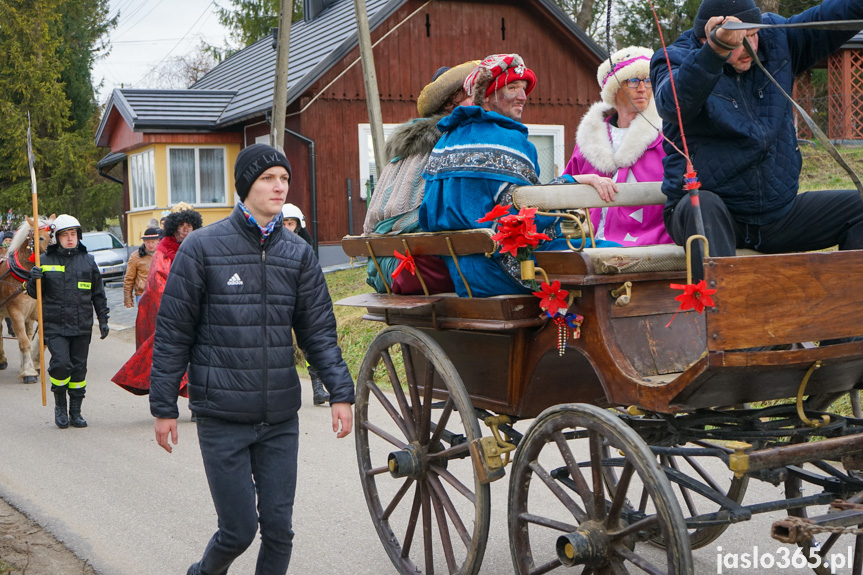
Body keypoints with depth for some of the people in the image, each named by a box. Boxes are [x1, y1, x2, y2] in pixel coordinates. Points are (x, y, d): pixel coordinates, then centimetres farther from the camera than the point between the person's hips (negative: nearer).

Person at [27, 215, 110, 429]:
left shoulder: (87, 260, 7)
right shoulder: (46, 261, 3)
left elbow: (98, 294, 13)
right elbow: (35, 294, 9)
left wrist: (103, 320, 9)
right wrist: (33, 281, -12)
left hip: (82, 327, 2)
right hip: (55, 325, -2)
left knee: (79, 369, 6)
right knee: (61, 364, -16)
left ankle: (75, 411, 19)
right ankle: (60, 406, 7)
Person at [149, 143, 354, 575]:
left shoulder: (298, 253, 6)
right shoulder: (202, 247, -4)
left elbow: (319, 330, 8)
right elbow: (172, 333, -2)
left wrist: (339, 392, -4)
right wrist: (163, 407, -3)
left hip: (281, 419, 4)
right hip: (221, 420, -3)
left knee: (278, 529, 5)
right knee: (239, 531, 0)